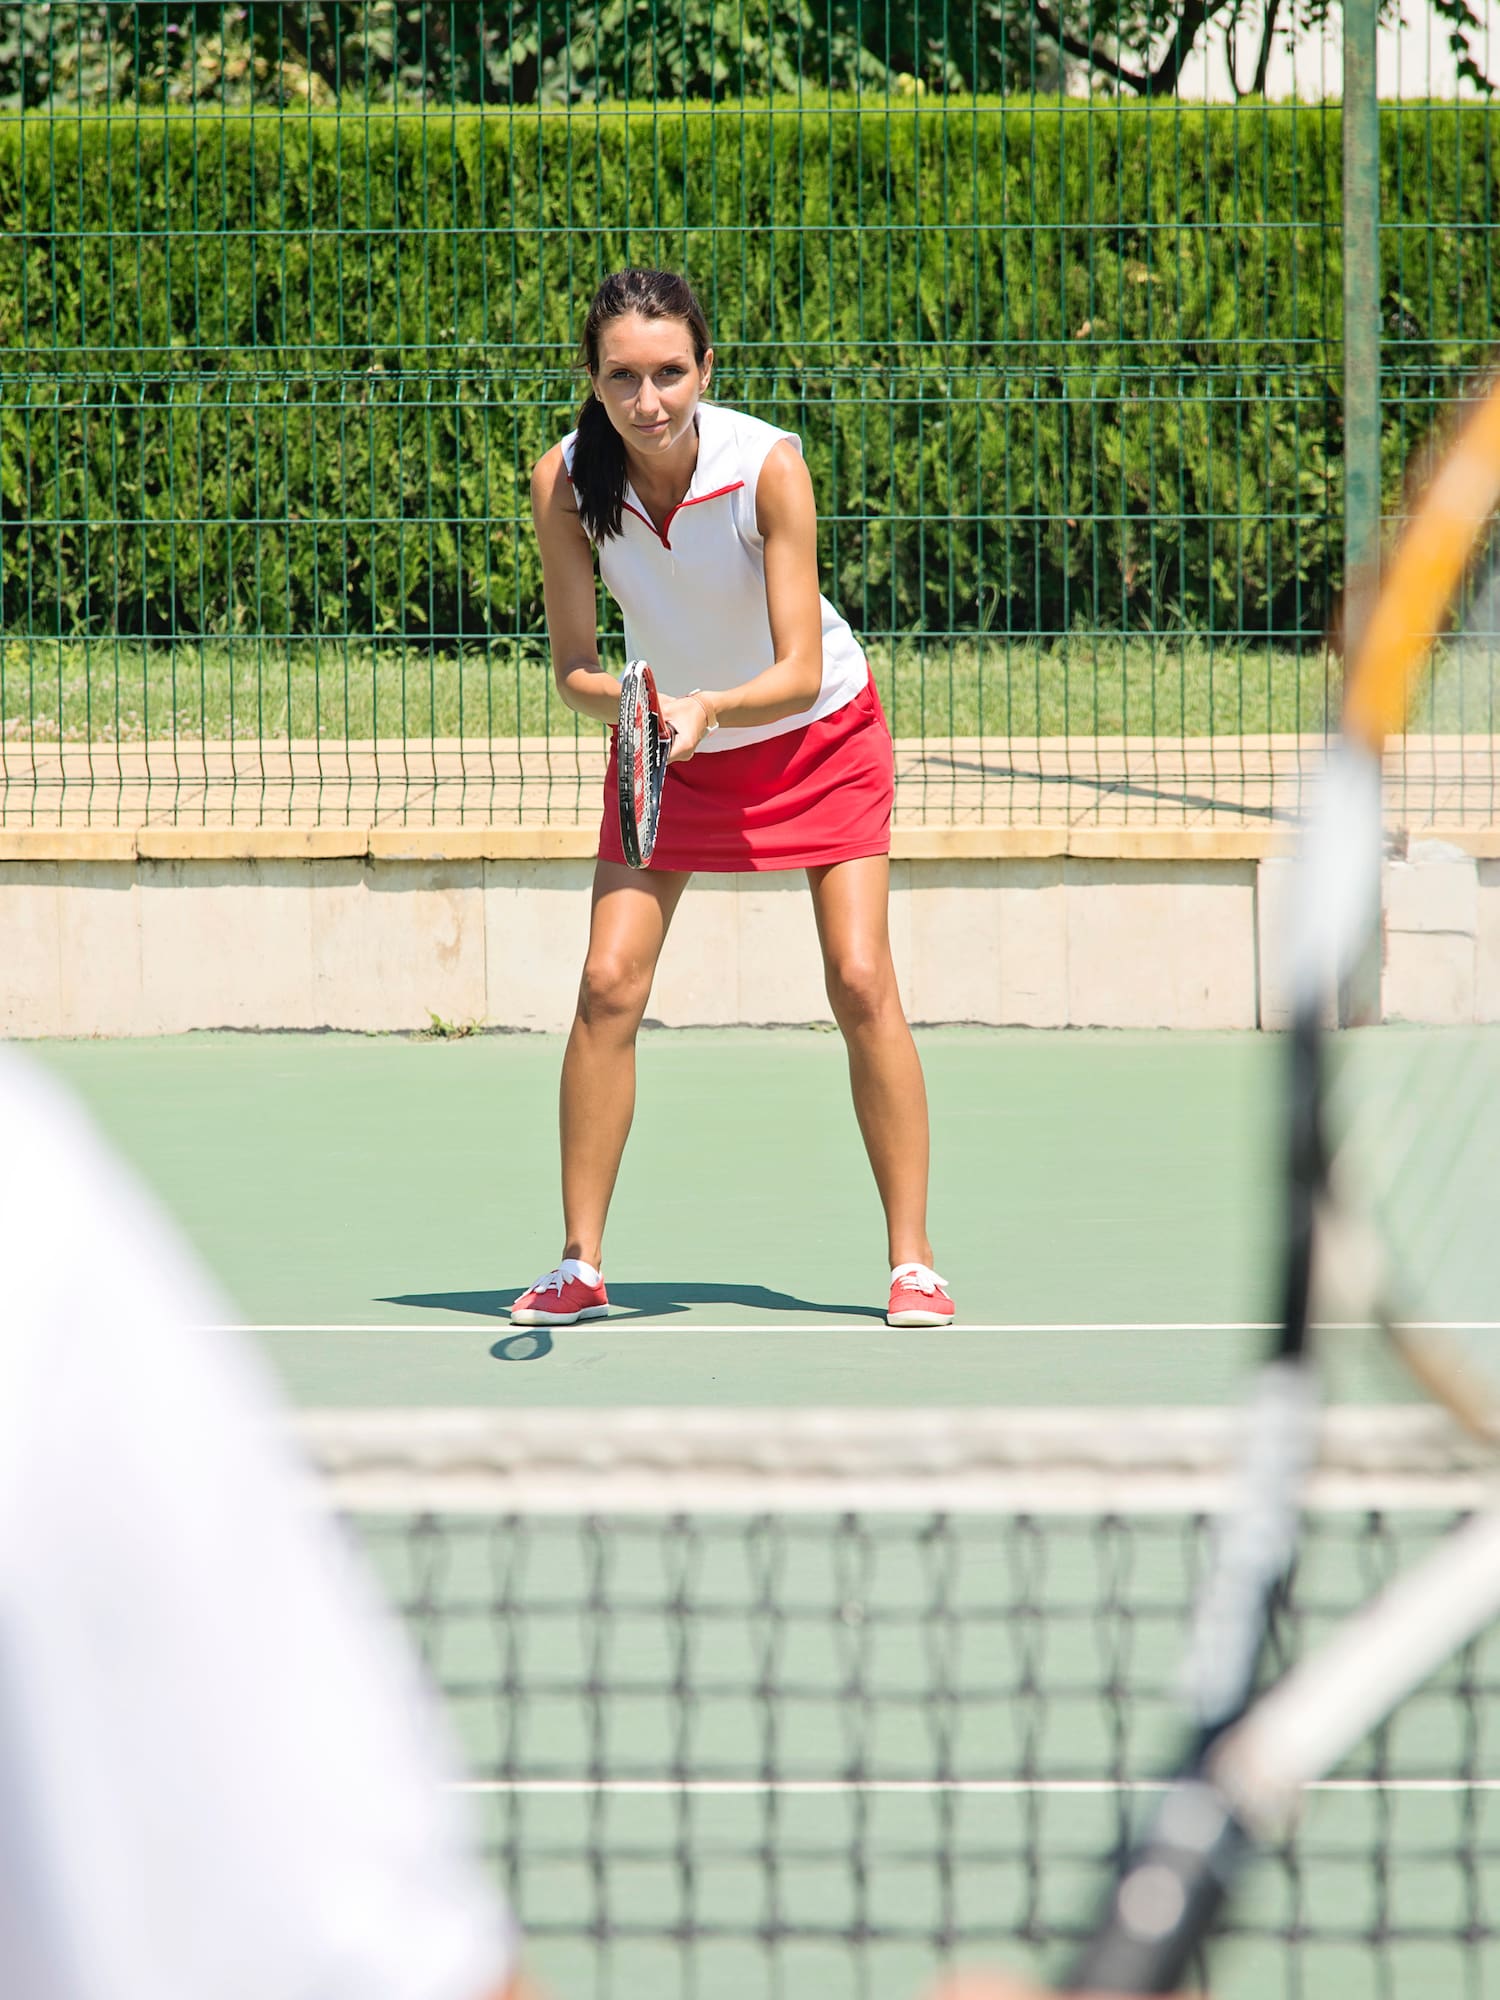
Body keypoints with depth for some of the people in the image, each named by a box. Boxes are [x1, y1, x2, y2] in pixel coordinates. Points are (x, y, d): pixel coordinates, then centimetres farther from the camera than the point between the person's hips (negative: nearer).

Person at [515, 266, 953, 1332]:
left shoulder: (769, 465, -29)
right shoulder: (565, 481, -22)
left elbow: (800, 671, -27)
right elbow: (573, 664, -16)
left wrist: (712, 707, -45)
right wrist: (630, 702, -37)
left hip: (814, 733, -2)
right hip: (669, 737, 2)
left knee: (862, 983, -12)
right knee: (608, 986, -10)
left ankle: (912, 1260, -2)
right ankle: (580, 1264, -1)